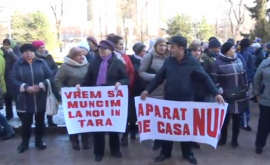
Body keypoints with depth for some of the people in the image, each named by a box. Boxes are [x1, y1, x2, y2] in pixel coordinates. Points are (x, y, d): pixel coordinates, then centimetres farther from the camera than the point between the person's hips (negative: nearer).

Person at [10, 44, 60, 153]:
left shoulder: (42, 63, 4)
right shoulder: (17, 65, 3)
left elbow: (50, 77, -2)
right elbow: (13, 80, -7)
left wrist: (41, 86, -16)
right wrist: (26, 87, -21)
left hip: (40, 99, 1)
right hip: (25, 101, -1)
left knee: (40, 121, 13)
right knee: (26, 122, 5)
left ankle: (39, 141, 31)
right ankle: (24, 142, 26)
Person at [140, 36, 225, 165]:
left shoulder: (192, 61, -10)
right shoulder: (168, 61, -2)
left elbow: (205, 77, -8)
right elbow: (159, 77, 2)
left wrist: (216, 93, -16)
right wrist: (148, 90, -7)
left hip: (186, 100, -2)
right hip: (169, 100, 2)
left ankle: (187, 153, 33)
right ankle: (165, 152, 30)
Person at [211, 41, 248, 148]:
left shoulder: (238, 61, 9)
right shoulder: (218, 63, -8)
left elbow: (244, 76, 13)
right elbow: (214, 79, -12)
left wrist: (245, 90, 10)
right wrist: (221, 92, -15)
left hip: (239, 97, 4)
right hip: (226, 97, -4)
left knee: (236, 119, 13)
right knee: (225, 119, 10)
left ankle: (235, 139, 30)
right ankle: (223, 138, 30)